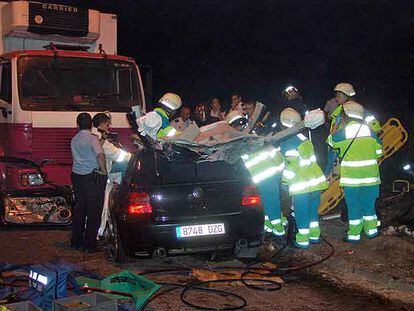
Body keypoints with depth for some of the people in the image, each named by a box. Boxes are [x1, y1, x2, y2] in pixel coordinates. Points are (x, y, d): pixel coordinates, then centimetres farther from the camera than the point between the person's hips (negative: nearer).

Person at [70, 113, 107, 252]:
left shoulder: (74, 140, 10)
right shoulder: (93, 138, -12)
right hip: (92, 177, -7)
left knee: (79, 209, 15)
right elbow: (100, 155, -27)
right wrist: (104, 171, -16)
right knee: (94, 211, 1)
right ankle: (89, 244, 3)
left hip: (76, 176, 7)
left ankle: (76, 241, 21)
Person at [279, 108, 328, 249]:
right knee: (313, 210, 19)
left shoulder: (288, 142, -16)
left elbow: (291, 165, -20)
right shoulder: (303, 137, 9)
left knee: (301, 213, 4)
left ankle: (303, 240, 11)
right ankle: (315, 235, 28)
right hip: (316, 180, 8)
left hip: (301, 185, -7)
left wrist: (285, 180, -5)